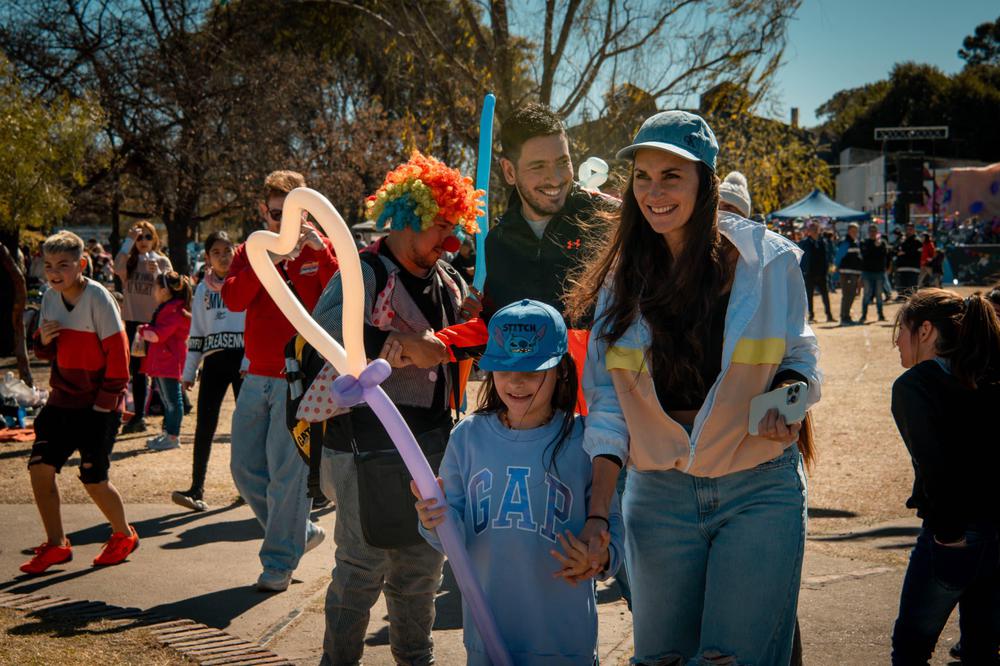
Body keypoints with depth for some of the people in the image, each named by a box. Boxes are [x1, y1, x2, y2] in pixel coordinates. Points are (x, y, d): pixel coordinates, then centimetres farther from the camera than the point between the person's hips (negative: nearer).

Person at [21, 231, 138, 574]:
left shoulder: (97, 297, -15)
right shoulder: (50, 298, 5)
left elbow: (117, 352, -15)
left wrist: (105, 403, -15)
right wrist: (43, 340, -8)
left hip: (98, 405, -6)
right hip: (62, 401, 6)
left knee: (93, 479, -2)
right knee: (40, 466, -2)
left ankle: (124, 535, 23)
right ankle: (56, 545, 12)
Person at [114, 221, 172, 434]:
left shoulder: (162, 262, 0)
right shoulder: (130, 261, 6)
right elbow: (118, 269, -18)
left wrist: (157, 273, -28)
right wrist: (129, 241, -19)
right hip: (133, 321, 3)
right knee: (136, 370, 10)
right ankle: (138, 416, 19)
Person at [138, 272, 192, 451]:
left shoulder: (174, 311, -18)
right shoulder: (166, 309, 18)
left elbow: (156, 335, -23)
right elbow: (156, 330, 24)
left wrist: (143, 331, -5)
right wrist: (146, 330, 5)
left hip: (170, 362, -11)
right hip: (160, 362, 11)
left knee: (172, 399, -4)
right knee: (167, 399, 16)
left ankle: (173, 436, 0)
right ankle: (167, 433, 23)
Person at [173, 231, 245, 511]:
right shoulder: (203, 289, 13)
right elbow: (196, 333, 17)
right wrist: (189, 371, 13)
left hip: (244, 359, -3)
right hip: (214, 360, 3)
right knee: (205, 424, -2)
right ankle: (197, 489, 0)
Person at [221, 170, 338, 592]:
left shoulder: (320, 249, 2)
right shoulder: (250, 252, 11)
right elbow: (233, 300, -7)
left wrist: (322, 251, -20)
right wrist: (267, 259, -17)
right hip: (258, 378, 5)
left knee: (287, 471, -5)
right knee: (244, 467, 8)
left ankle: (280, 561, 7)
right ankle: (301, 532, 26)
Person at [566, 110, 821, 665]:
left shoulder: (767, 259, -5)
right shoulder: (622, 276, 2)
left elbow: (798, 357, 7)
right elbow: (607, 400, 2)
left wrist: (788, 396, -17)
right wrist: (597, 514, -5)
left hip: (759, 491, -2)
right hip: (659, 493, 3)